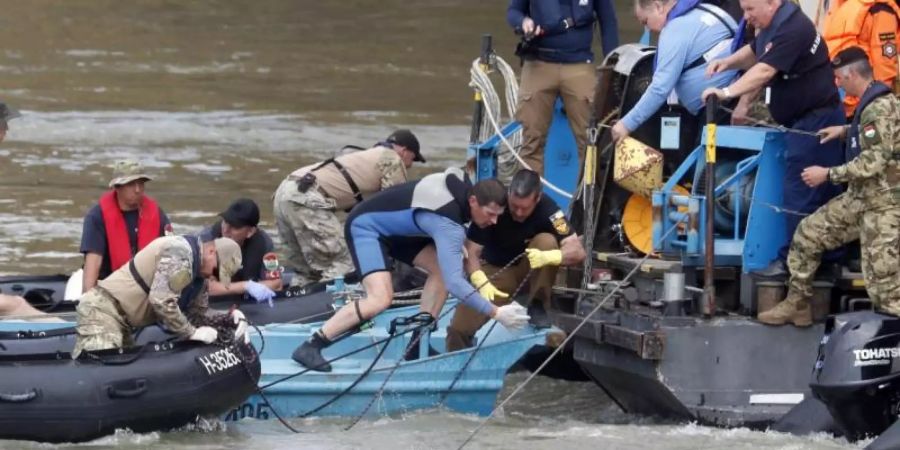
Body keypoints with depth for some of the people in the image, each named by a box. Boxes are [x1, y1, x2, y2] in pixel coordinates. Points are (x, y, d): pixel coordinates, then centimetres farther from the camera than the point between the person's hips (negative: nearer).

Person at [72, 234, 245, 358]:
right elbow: (161, 301, -29)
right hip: (103, 308, -11)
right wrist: (192, 332, -20)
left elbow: (195, 317, 18)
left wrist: (229, 318, 2)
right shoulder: (180, 252, -19)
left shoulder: (198, 275, 14)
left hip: (121, 319, 11)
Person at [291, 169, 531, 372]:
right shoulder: (449, 225, -33)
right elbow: (454, 282, -39)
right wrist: (496, 313, -38)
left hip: (392, 226, 10)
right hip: (366, 226, -10)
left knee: (440, 268, -2)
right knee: (381, 298, -27)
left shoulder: (460, 183, -8)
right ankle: (310, 347, -22)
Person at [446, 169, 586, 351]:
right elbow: (471, 251, -22)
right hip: (495, 270, 0)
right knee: (459, 328, -17)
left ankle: (538, 308, -15)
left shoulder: (547, 208, -23)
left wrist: (549, 257, -47)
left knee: (547, 241, -30)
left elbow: (578, 251, -27)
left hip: (529, 269, 0)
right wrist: (481, 282, -41)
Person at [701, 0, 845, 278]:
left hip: (815, 121, -11)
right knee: (822, 192, 12)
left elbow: (765, 70, -31)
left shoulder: (792, 28, -23)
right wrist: (729, 62, 8)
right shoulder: (771, 26, 10)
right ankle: (827, 258, 16)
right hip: (802, 121, 11)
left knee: (800, 194, -11)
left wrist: (727, 93, -37)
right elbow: (754, 53, 27)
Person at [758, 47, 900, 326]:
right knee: (809, 233, 12)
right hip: (860, 199, 10)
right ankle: (797, 304, 22)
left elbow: (874, 161, -27)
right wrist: (845, 131, 19)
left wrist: (828, 175, -18)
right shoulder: (873, 103, 10)